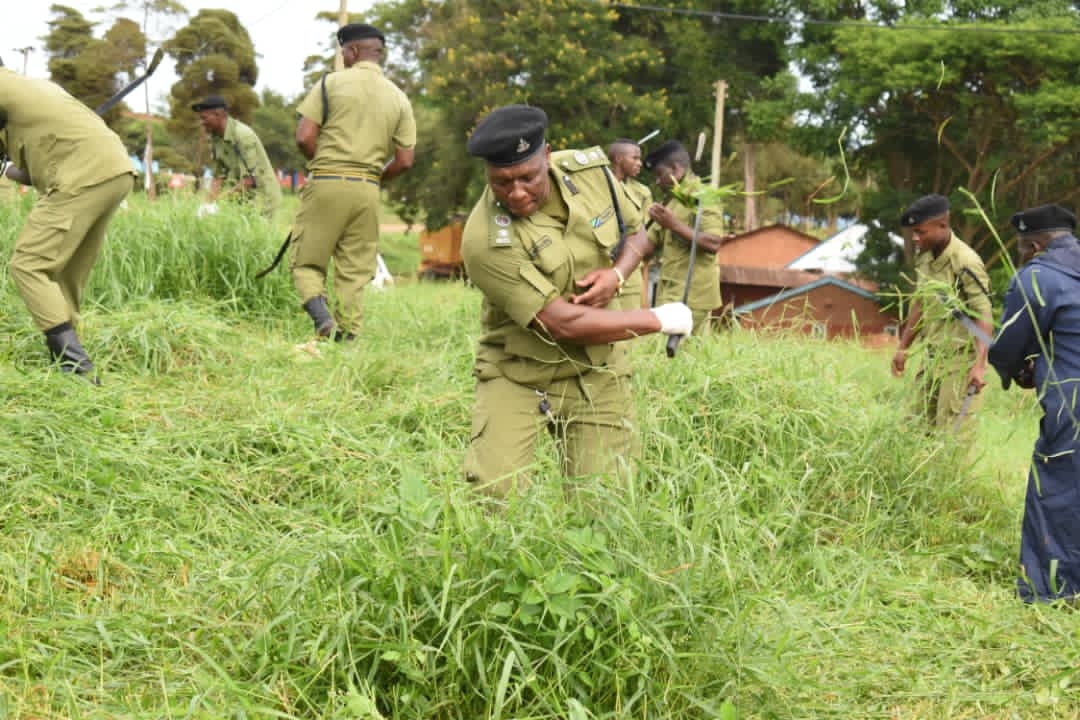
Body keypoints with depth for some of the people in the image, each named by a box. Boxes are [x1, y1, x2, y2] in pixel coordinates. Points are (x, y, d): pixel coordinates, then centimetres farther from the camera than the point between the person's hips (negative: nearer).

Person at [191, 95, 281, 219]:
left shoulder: (243, 135, -19)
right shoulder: (215, 138, 6)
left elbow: (251, 177, -23)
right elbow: (219, 175, 8)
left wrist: (223, 196, -25)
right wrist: (209, 201, -8)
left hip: (262, 197, -7)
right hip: (243, 198, 7)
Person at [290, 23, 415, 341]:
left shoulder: (331, 83, -1)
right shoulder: (399, 98, 8)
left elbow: (304, 137, -6)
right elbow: (405, 160, 4)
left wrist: (324, 166, 12)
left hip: (326, 184, -3)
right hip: (368, 190, 3)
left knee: (305, 261, 6)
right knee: (355, 271, 9)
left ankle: (318, 308, -19)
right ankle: (346, 335, 4)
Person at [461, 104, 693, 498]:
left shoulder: (589, 170, -8)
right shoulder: (486, 242, -26)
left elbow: (637, 233, 10)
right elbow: (564, 324, -26)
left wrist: (616, 275, -14)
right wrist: (661, 319, -17)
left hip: (594, 374, 4)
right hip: (517, 375, -4)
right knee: (493, 493, -19)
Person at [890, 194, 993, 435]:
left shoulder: (966, 263, -18)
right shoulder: (924, 258, 8)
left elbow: (983, 318, -19)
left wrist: (979, 365, -28)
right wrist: (903, 347, 20)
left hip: (961, 361, -8)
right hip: (933, 358, 8)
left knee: (952, 434, -9)